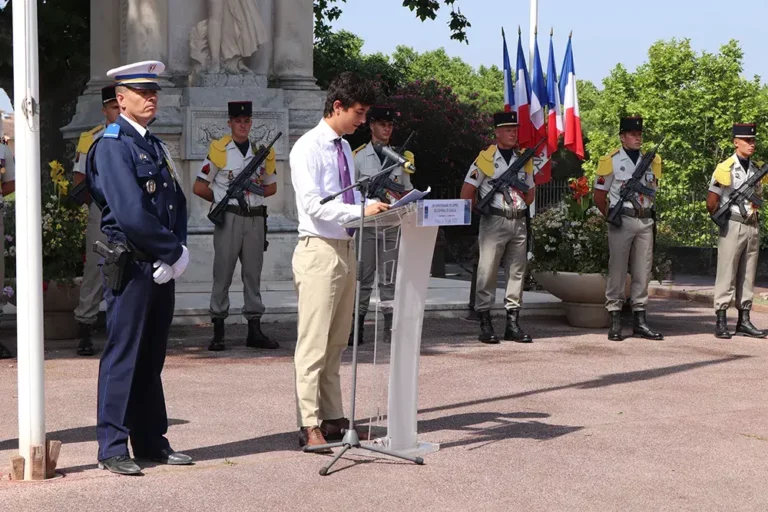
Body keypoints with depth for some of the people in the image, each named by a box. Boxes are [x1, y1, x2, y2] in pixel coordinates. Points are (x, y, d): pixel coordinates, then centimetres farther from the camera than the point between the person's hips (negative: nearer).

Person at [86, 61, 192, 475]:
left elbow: (177, 203, 14)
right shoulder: (112, 146, -10)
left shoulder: (155, 146, 17)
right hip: (130, 266, -8)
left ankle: (151, 441, 20)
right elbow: (130, 213, -19)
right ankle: (112, 448, 3)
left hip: (162, 268, 8)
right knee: (123, 356, -4)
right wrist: (173, 251, -12)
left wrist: (177, 251, -2)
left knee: (152, 356, 13)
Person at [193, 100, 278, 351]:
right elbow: (199, 187, 2)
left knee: (253, 274, 7)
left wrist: (250, 194, 4)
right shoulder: (218, 151, -1)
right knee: (223, 274, -1)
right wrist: (224, 200, 3)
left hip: (255, 218, 4)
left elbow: (271, 186, 19)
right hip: (229, 218, -4)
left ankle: (255, 330, 12)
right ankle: (218, 332, 4)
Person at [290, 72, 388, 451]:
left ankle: (332, 418, 21)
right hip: (319, 250, -9)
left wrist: (376, 207, 2)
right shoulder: (308, 148, -11)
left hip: (345, 248, 9)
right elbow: (313, 204, -21)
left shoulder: (345, 148, 14)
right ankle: (310, 426, -2)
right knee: (314, 342, -6)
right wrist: (361, 211, -27)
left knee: (337, 342, 13)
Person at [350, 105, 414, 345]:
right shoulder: (359, 155, 3)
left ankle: (391, 328, 6)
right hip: (366, 224, -3)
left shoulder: (401, 157, 14)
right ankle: (356, 327, 3)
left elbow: (408, 190, 16)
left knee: (390, 277, 4)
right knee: (363, 276, -1)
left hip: (393, 224, 3)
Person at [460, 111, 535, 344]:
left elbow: (531, 192, 23)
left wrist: (519, 205, 8)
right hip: (494, 222, -5)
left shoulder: (524, 159, 14)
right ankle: (485, 324, -2)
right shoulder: (485, 158, -2)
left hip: (519, 222, 5)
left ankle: (513, 323, 12)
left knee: (517, 272, 6)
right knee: (488, 271, -6)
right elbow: (467, 193, -2)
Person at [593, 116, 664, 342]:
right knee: (617, 272, -2)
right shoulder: (611, 162, -3)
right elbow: (599, 196, 1)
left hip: (646, 222, 5)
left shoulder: (652, 161, 11)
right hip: (622, 222, -5)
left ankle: (639, 320, 13)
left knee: (642, 273, 7)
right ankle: (615, 322, 2)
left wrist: (648, 213, 14)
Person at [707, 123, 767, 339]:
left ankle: (744, 321, 14)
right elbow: (711, 203, -5)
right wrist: (725, 218, 2)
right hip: (733, 227, -6)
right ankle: (721, 322, -2)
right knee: (726, 274, -4)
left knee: (748, 276, 9)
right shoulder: (725, 169, -6)